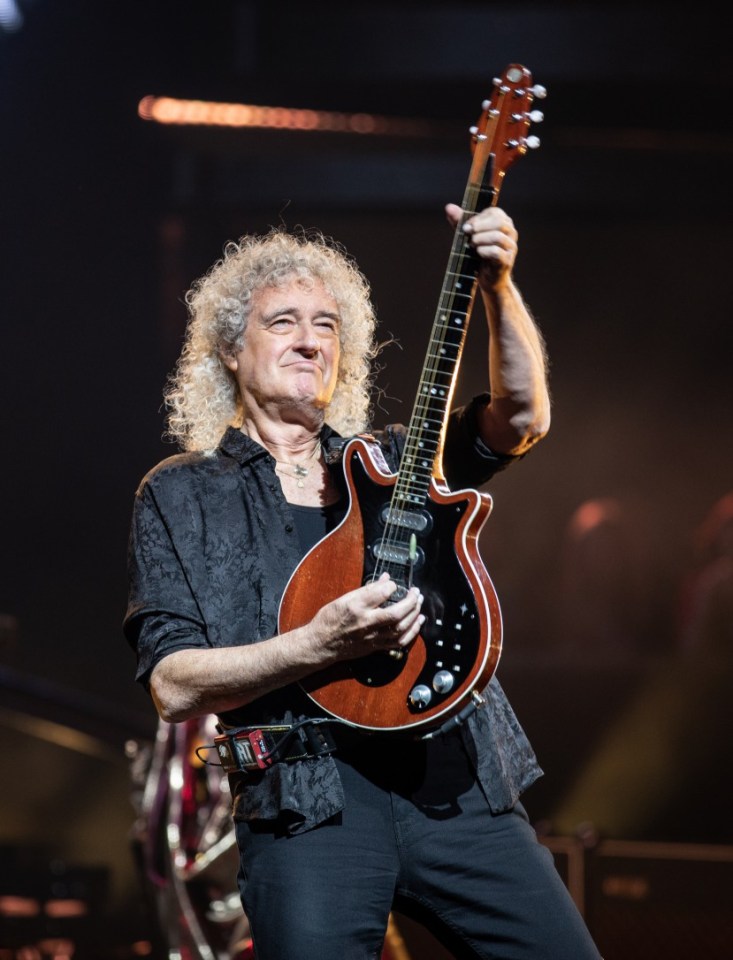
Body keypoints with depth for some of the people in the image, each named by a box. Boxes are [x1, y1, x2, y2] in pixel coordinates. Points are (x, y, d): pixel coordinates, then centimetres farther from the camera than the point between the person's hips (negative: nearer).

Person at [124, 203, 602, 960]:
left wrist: (497, 287, -11)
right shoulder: (181, 494, 9)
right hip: (310, 798, -3)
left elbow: (524, 415, 3)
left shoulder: (394, 461, 20)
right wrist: (320, 646, -15)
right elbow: (174, 686, -1)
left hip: (458, 780, 4)